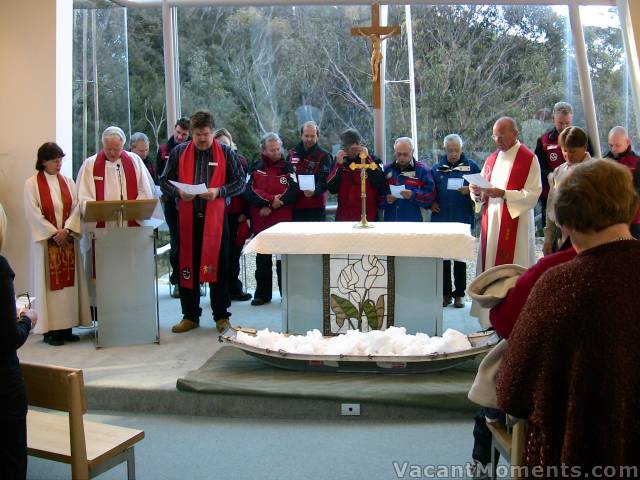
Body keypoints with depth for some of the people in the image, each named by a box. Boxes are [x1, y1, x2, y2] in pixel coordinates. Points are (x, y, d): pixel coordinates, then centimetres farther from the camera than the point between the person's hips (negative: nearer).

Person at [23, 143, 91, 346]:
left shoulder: (67, 181, 10)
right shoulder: (32, 183, -2)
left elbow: (76, 207, 3)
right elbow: (33, 213, -9)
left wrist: (67, 229, -12)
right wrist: (54, 233, -13)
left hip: (68, 238, 4)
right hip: (45, 240, -4)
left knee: (68, 281, 4)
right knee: (49, 282, -2)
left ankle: (66, 327, 10)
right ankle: (50, 329, 3)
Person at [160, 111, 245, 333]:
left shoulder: (226, 153, 4)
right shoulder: (179, 152, 8)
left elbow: (240, 181, 4)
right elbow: (164, 181, 10)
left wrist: (219, 192, -13)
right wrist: (179, 192, -11)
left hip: (216, 217, -1)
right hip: (187, 217, 2)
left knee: (218, 266, 2)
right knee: (187, 266, 5)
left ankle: (221, 316, 13)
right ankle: (190, 316, 17)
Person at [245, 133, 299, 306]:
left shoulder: (287, 167, 5)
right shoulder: (256, 168, 9)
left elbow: (293, 191, -9)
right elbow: (249, 190, -6)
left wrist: (271, 206, -14)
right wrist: (271, 199, -17)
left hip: (283, 221, -2)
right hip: (261, 222, 2)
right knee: (262, 260, 7)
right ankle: (262, 294, 16)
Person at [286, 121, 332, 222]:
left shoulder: (324, 156, -2)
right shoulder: (292, 154, 14)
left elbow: (324, 181, -13)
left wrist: (314, 191, -33)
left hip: (315, 208, -4)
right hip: (294, 207, 4)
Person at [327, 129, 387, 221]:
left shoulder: (373, 160, 1)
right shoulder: (340, 162, 9)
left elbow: (381, 185, -15)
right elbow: (331, 189, -1)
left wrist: (367, 159, -14)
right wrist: (339, 164, -10)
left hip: (368, 217, -2)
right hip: (343, 218, 2)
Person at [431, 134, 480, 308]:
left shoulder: (471, 166, 3)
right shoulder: (437, 168, 8)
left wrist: (470, 191, -16)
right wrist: (432, 203, -1)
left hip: (463, 219, -2)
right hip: (441, 218, 2)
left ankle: (459, 293, 13)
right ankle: (445, 292, 14)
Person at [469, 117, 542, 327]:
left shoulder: (528, 159, -5)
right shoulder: (492, 159, 15)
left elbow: (532, 195, -13)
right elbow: (481, 197, 18)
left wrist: (502, 194, -22)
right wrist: (477, 192, -4)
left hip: (516, 224, -6)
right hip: (491, 223, 6)